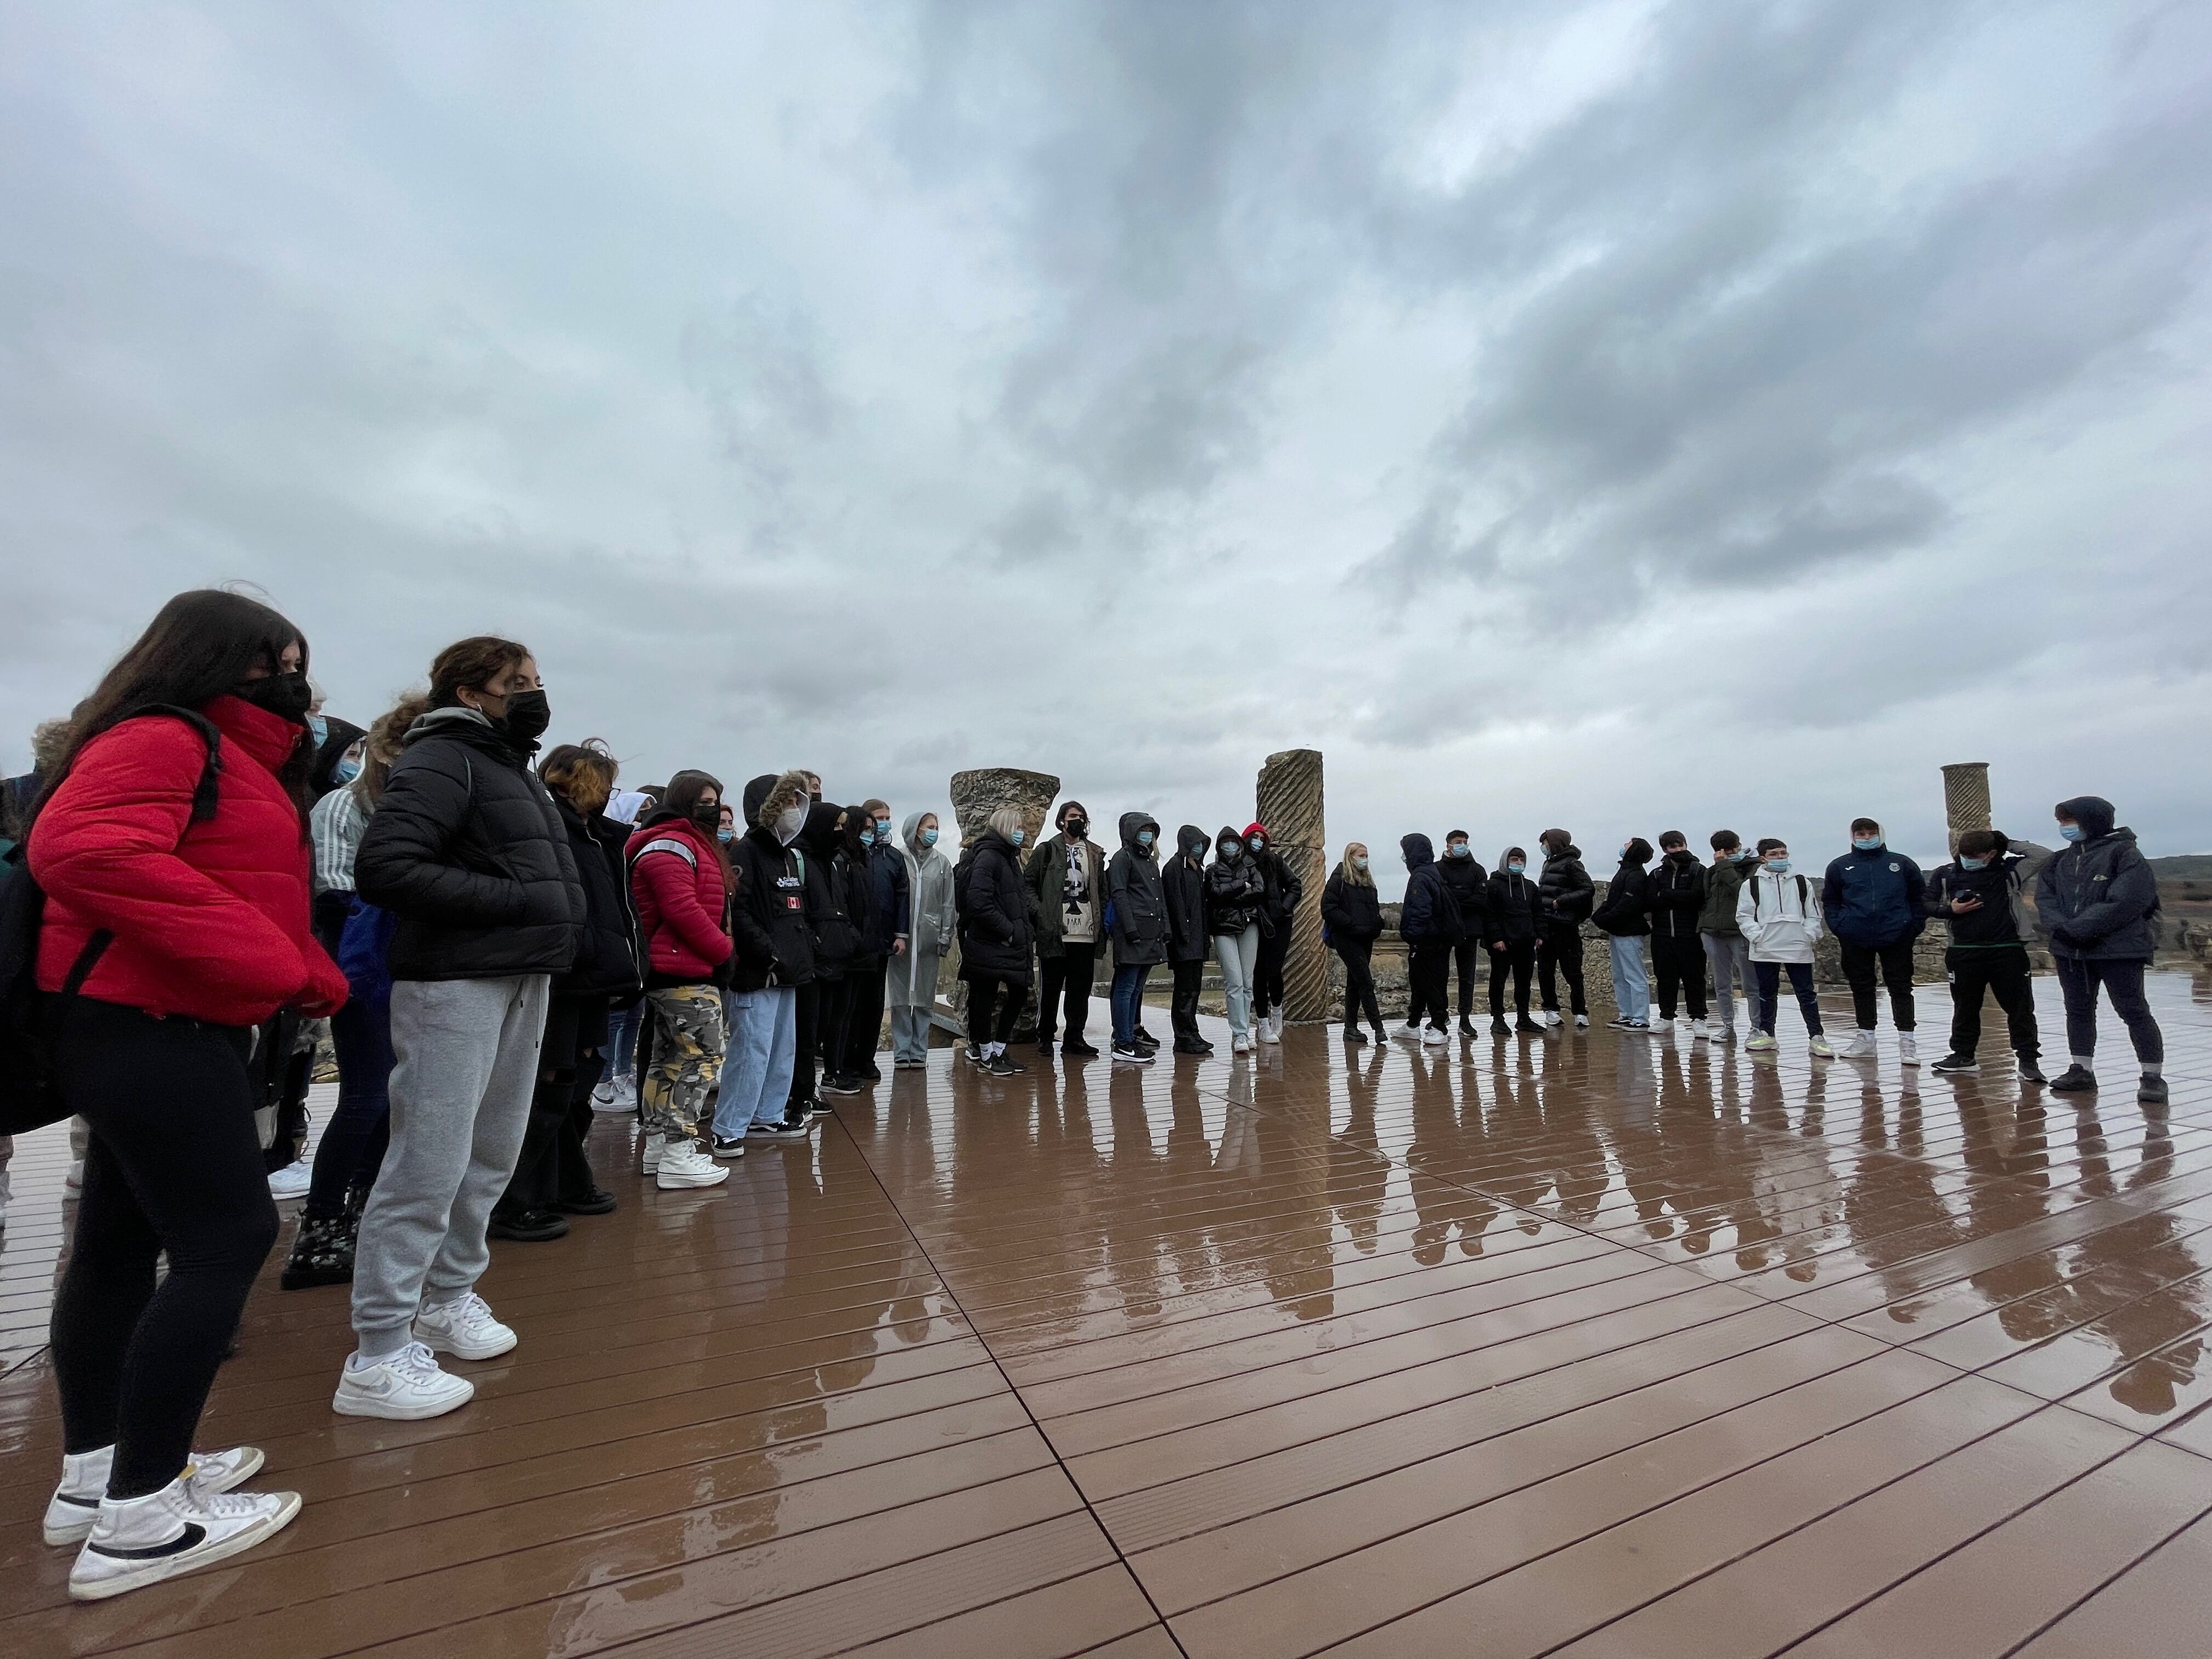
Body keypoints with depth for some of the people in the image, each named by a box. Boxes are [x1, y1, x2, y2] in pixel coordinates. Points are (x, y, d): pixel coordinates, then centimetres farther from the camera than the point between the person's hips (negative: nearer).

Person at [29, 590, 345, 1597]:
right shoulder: (164, 739, -13)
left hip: (154, 1027, 11)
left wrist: (312, 976, 3)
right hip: (150, 1027, -11)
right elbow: (81, 849, -28)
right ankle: (140, 1517, 3)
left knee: (121, 1240, 16)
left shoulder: (227, 757, 18)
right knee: (226, 1238, -8)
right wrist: (268, 963, -27)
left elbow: (250, 892, 17)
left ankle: (93, 1474, 29)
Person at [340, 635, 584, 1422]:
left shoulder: (510, 767, 19)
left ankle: (448, 1299, 33)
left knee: (493, 1153, 17)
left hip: (522, 980, 9)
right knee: (429, 1164, -4)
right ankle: (378, 1357, 9)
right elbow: (383, 866, -21)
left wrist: (558, 914, 4)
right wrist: (511, 900, -20)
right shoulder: (442, 759, -9)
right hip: (456, 983, -9)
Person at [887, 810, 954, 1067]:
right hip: (901, 937, -2)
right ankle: (901, 1051, 11)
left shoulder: (942, 863, 7)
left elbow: (948, 904, 7)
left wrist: (945, 939, 1)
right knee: (901, 996, 3)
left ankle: (919, 1051, 15)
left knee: (925, 997, 6)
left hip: (929, 939, 2)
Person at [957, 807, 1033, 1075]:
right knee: (985, 996, 2)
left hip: (1012, 943, 9)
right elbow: (978, 902, -23)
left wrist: (1024, 932, 12)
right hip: (989, 944, -9)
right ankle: (986, 1054, 16)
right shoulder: (988, 856, -12)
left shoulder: (1009, 857, 18)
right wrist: (1007, 930, -18)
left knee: (1017, 994, 11)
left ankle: (999, 1049, 24)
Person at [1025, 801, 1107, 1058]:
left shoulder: (1095, 853, 15)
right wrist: (1040, 915, -10)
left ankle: (1074, 1037, 18)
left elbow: (1102, 892, 18)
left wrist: (1102, 922, 7)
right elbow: (1028, 884, 0)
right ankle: (1045, 1038, 17)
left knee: (1081, 989, 8)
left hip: (1087, 933, 4)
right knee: (1050, 988, 5)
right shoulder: (1046, 850, 2)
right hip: (1055, 934, -4)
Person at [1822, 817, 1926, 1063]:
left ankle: (1907, 1041, 5)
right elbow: (1829, 901, 12)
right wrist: (1838, 927, 0)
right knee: (1861, 988, 9)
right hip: (1855, 939, 1)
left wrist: (1915, 926, 1)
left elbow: (1920, 896, 10)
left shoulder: (1902, 864, 6)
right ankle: (1865, 1037, 20)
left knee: (1901, 987, 1)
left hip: (1897, 937, -1)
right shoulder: (1840, 867, 6)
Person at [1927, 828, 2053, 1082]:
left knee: (2020, 1008, 4)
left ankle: (2029, 1060, 13)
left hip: (2008, 951, -1)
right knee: (1965, 1008, 11)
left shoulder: (2010, 871, 2)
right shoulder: (1945, 875, 4)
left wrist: (2009, 844, -4)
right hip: (1964, 953, 1)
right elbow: (1927, 905, 8)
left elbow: (2044, 856, -8)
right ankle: (1963, 1056, 21)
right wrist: (1951, 909, -9)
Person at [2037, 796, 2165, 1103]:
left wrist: (2076, 929, -21)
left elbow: (2122, 904, -18)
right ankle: (2081, 1070, 21)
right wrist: (2060, 928, -14)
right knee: (2078, 1010, 12)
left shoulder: (2124, 854, -8)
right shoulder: (2060, 861, 11)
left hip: (2119, 950, -6)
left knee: (2133, 1011, 1)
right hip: (2069, 951, 6)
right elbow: (2044, 898, 4)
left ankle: (2153, 1076, 11)